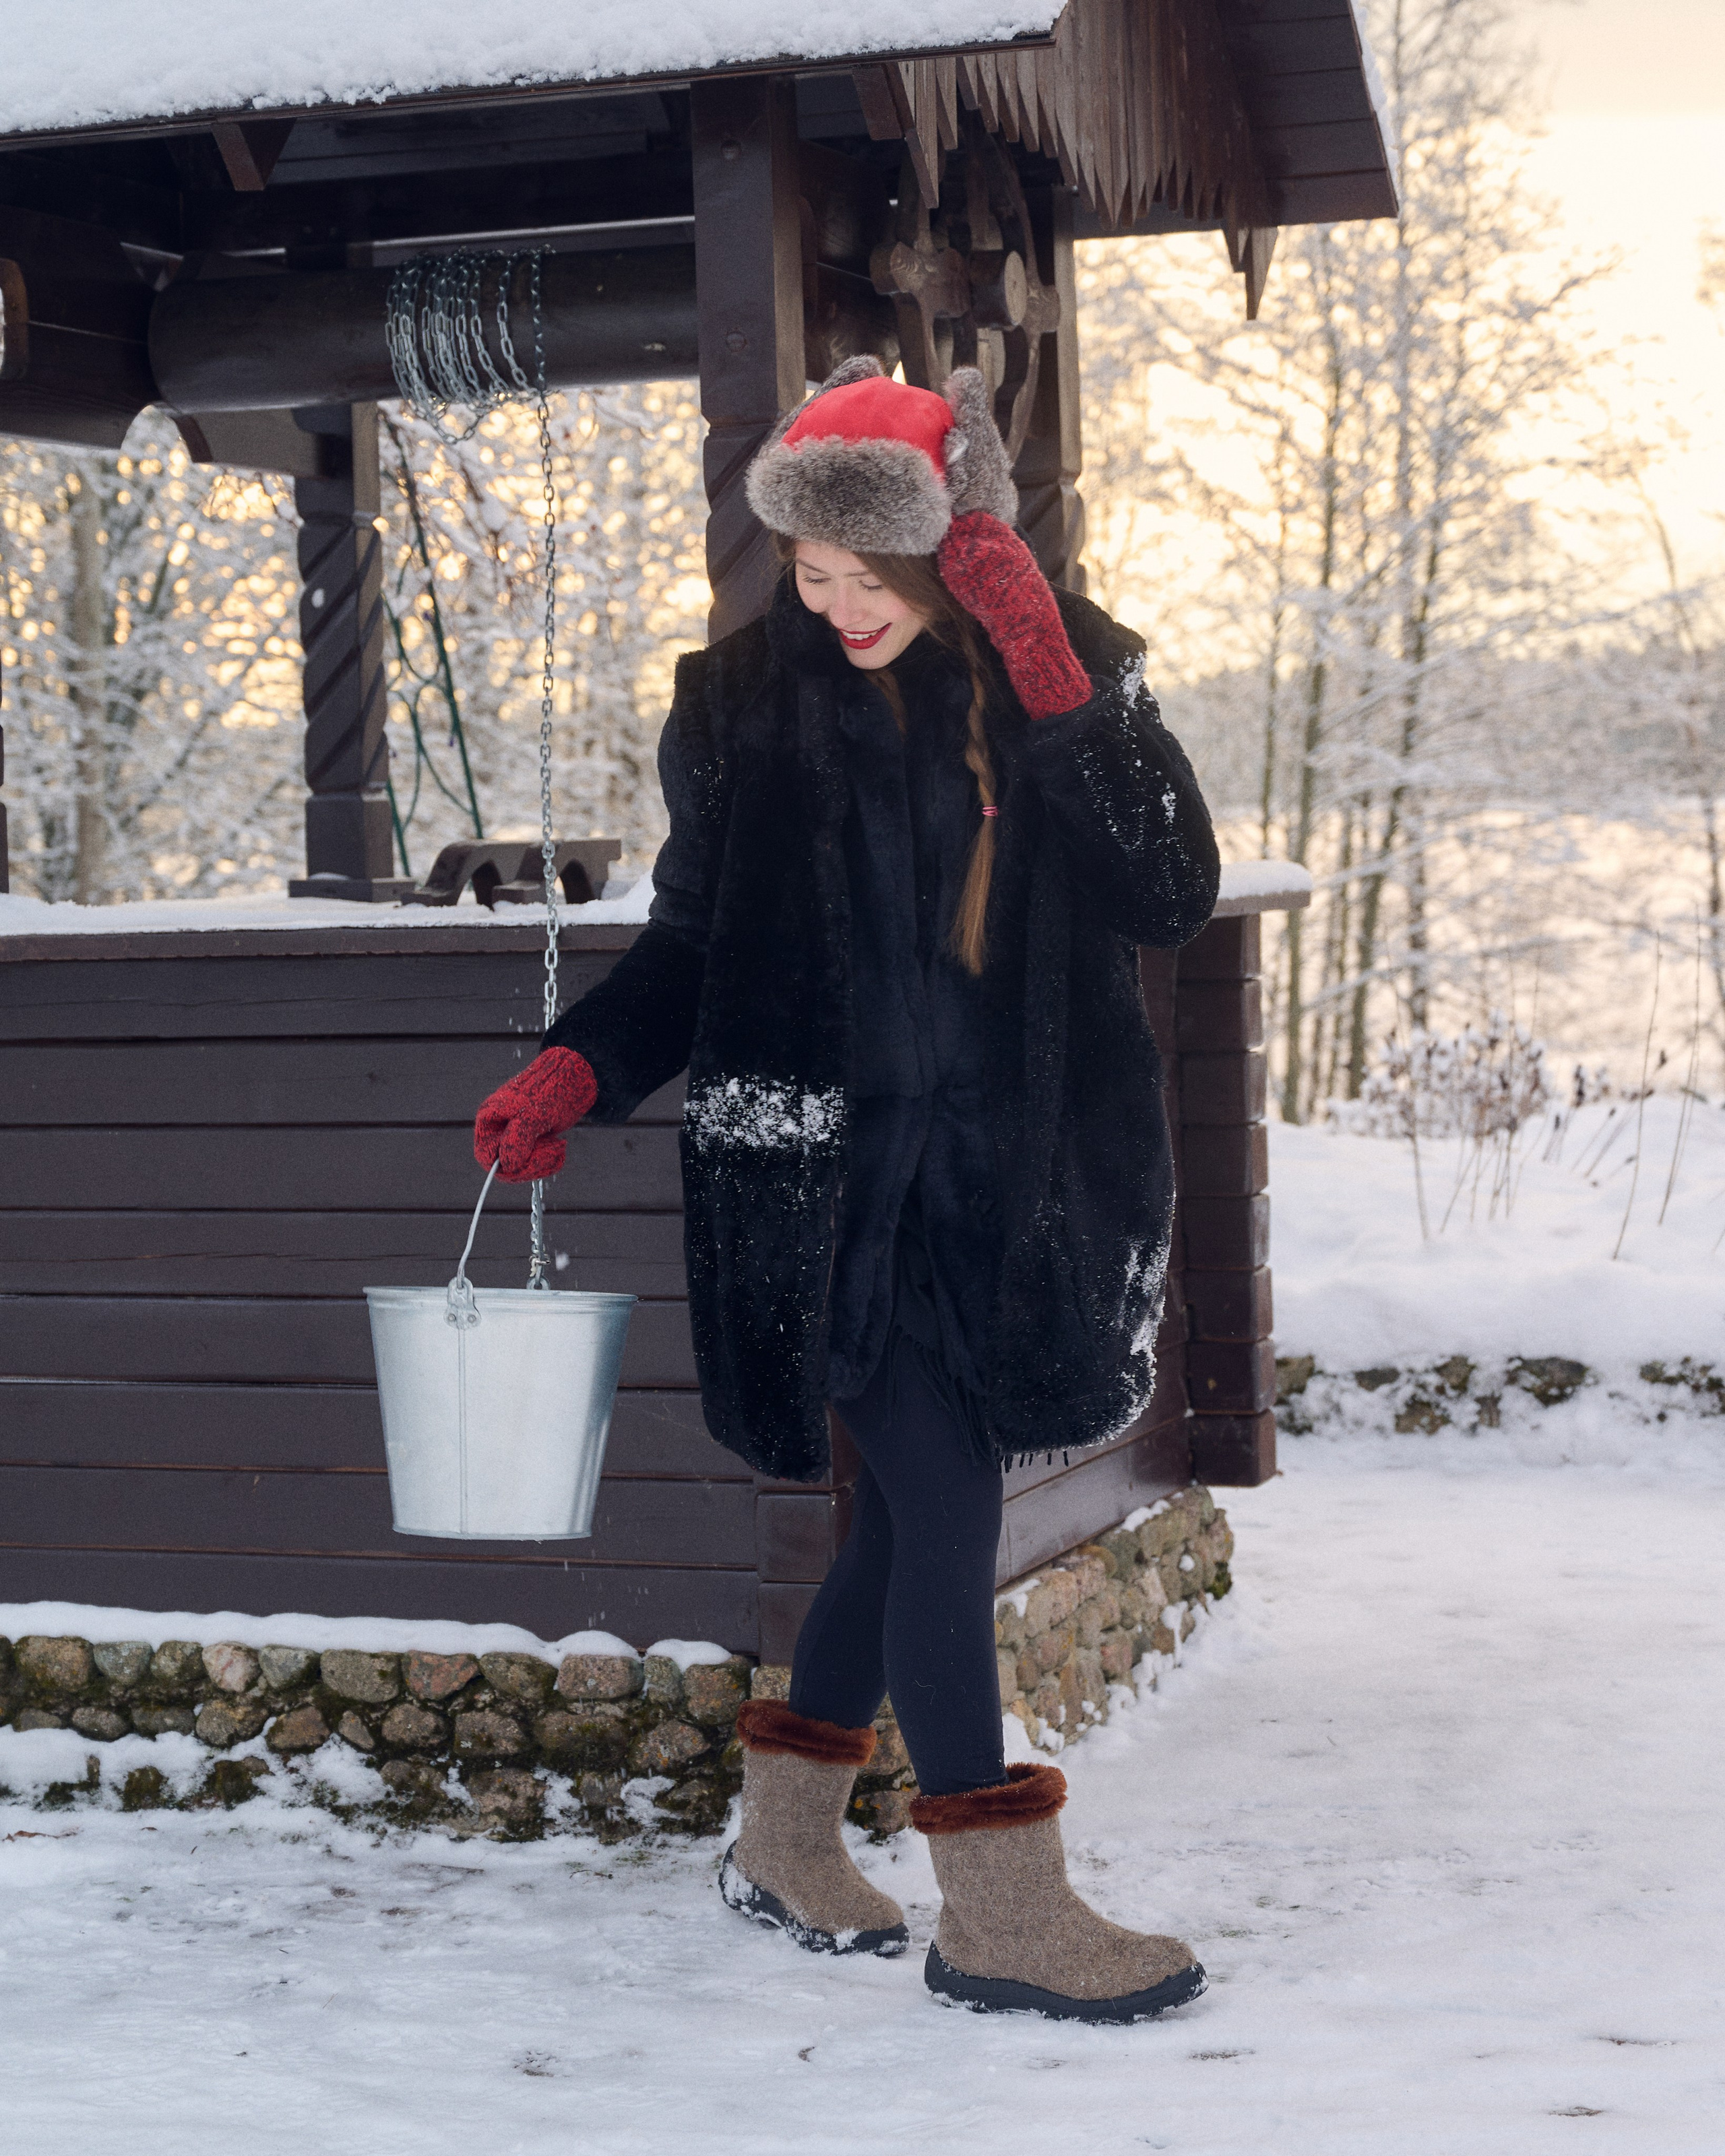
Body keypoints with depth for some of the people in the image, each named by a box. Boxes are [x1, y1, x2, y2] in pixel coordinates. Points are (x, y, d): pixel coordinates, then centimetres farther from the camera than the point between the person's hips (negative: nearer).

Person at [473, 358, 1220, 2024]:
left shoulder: (1072, 675, 1)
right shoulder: (746, 704, -1)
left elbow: (1171, 898, -10)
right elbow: (688, 941, 8)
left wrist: (1059, 696, -18)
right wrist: (581, 1069, -8)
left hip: (1007, 1178, 3)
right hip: (831, 1178, -3)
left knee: (915, 1507, 11)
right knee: (944, 1509, -8)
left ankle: (785, 1839, 30)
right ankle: (997, 1912, 0)